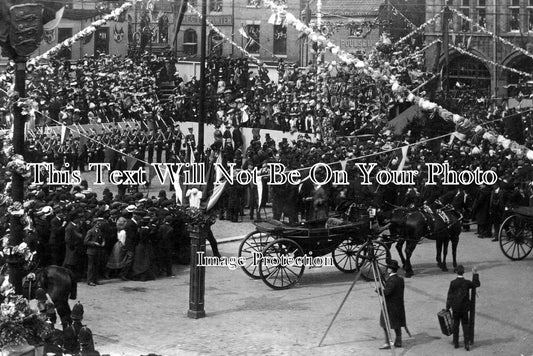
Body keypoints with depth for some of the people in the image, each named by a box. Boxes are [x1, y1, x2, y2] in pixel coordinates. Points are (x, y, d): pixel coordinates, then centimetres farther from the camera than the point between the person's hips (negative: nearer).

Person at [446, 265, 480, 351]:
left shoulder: (453, 283, -12)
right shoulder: (467, 283, -11)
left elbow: (449, 296, -8)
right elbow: (477, 284, 6)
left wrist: (447, 308, 0)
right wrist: (475, 274, 9)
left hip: (455, 308, 0)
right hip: (464, 308, 0)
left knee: (456, 325, 12)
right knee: (465, 325, 9)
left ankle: (456, 343, 17)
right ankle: (467, 343, 2)